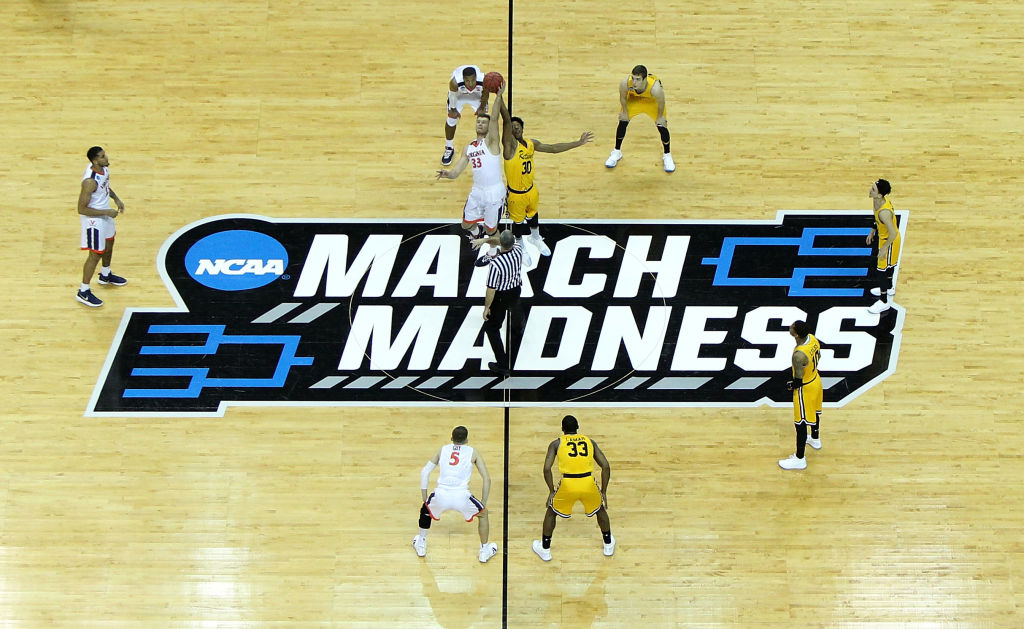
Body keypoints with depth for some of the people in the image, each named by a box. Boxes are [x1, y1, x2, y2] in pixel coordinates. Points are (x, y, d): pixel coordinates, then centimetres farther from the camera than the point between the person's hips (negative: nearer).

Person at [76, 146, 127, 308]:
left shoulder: (104, 167, -9)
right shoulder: (90, 181, -35)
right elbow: (82, 209, -30)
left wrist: (116, 198, 2)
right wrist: (106, 212, -25)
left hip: (105, 213, 9)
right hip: (93, 219, -9)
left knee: (109, 243, 28)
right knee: (96, 255, 1)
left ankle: (105, 275, 53)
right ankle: (83, 292, 16)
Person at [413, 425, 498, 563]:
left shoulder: (443, 449, 21)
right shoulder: (473, 452, 15)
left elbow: (425, 471, 19)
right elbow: (487, 478, 11)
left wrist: (424, 498, 25)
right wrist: (484, 502, 20)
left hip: (440, 496, 2)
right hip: (461, 497, -2)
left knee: (426, 509, 36)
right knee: (483, 514, 28)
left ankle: (420, 546, 46)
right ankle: (485, 551, 33)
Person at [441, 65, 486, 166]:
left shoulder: (483, 81, -41)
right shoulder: (455, 82, -43)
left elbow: (485, 94, -16)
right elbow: (453, 95, -19)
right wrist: (453, 109, -4)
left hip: (477, 94, 1)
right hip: (458, 93, -1)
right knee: (452, 119, 4)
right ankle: (449, 149, 27)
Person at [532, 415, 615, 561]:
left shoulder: (556, 443, 11)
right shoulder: (589, 441, 16)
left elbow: (546, 469, 0)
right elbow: (606, 467, 11)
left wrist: (552, 491, 12)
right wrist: (603, 492, 17)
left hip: (567, 484, -2)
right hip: (588, 483, 2)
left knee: (551, 511, 26)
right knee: (600, 509, 32)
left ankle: (545, 550, 31)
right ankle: (609, 545, 42)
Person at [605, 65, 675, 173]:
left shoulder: (655, 88, -46)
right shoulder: (625, 83, -40)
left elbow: (661, 103, -23)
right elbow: (623, 97, -16)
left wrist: (660, 117, -8)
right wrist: (625, 112, -2)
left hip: (653, 101, -2)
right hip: (634, 99, 2)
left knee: (662, 126, -4)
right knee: (623, 122, 1)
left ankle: (667, 155, 23)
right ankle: (617, 152, 27)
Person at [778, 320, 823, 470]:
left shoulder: (799, 355, -39)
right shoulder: (812, 338, -14)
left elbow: (798, 382, -29)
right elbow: (818, 356, 7)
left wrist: (790, 385, -8)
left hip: (805, 389, -9)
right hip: (816, 380, 9)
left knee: (801, 424, 6)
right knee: (814, 412, 32)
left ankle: (800, 459, 19)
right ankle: (815, 440, 57)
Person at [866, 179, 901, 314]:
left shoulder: (884, 212, -40)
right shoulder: (877, 200, -12)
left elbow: (893, 234, -34)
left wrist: (884, 249, -24)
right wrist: (872, 232, 18)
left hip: (889, 241, -9)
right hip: (883, 236, 9)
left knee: (881, 271, 4)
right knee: (888, 265, 30)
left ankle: (884, 302, 20)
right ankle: (889, 289, 54)